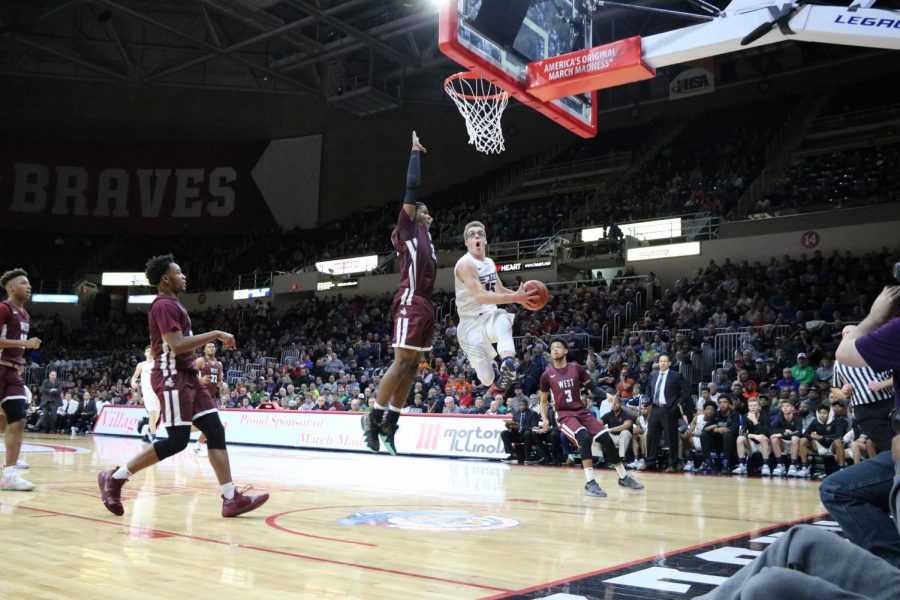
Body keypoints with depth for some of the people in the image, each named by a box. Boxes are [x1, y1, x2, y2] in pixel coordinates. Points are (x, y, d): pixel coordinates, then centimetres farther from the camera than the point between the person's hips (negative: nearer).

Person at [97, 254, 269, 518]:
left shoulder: (172, 305, 20)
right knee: (177, 441, -10)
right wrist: (215, 334, -19)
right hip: (172, 377, -10)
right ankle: (114, 478, 3)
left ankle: (231, 498, -2)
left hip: (186, 376, 10)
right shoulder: (164, 304, -12)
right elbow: (177, 345, -24)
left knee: (215, 431, 1)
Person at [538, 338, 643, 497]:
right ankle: (590, 483, -26)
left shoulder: (577, 368, 2)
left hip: (582, 411, 3)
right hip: (564, 415, -3)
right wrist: (544, 418, -5)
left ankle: (624, 477, 16)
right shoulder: (547, 375, -1)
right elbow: (543, 401, 9)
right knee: (585, 438, -30)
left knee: (607, 439, -5)